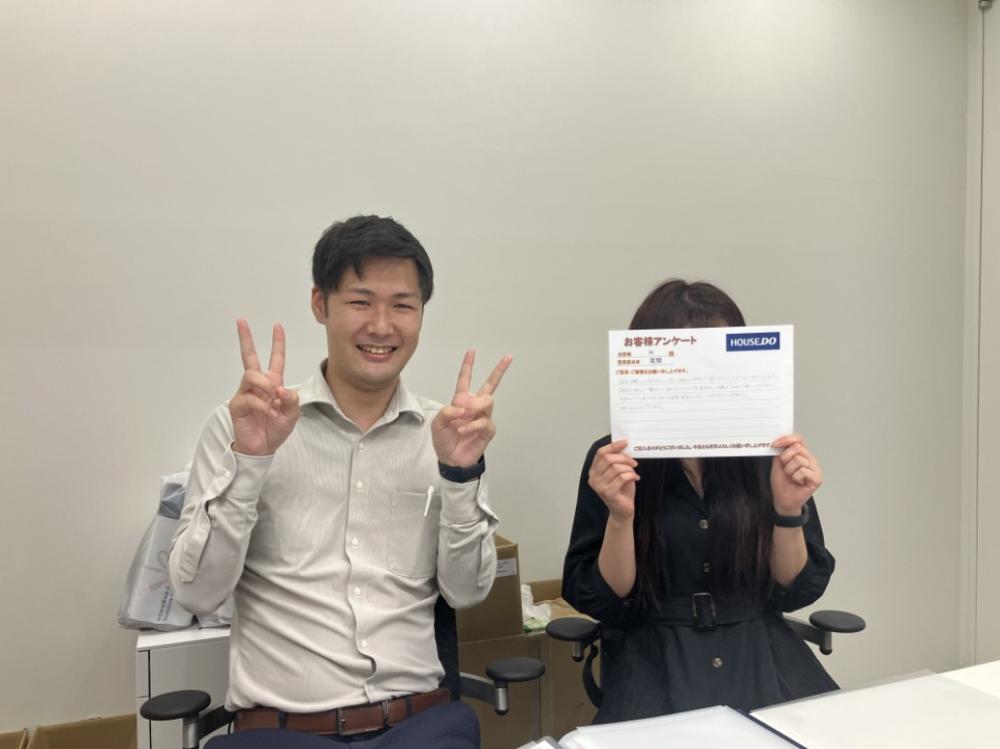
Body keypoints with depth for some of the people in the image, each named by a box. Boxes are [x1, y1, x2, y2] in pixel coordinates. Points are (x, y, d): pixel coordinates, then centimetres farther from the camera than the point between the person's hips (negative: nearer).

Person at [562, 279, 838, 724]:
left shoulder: (768, 452, -3)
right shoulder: (611, 461, -7)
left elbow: (794, 592, 1)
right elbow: (602, 603, -6)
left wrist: (788, 511, -16)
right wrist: (619, 516, -22)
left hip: (760, 653, 3)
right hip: (656, 661, -2)